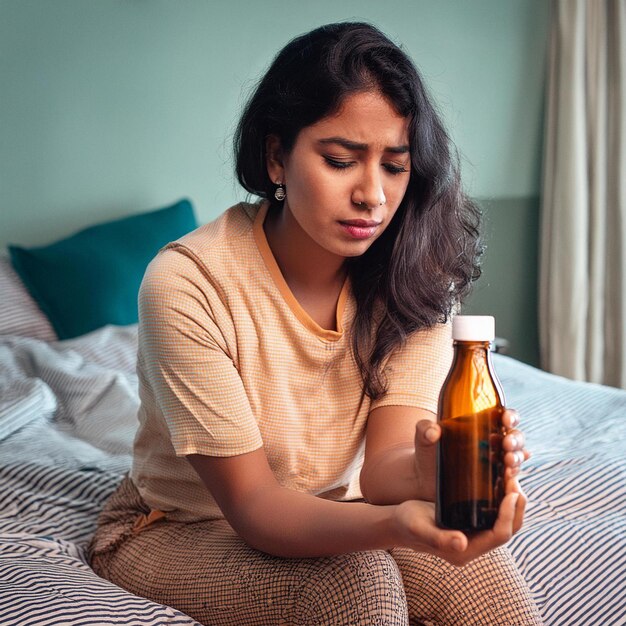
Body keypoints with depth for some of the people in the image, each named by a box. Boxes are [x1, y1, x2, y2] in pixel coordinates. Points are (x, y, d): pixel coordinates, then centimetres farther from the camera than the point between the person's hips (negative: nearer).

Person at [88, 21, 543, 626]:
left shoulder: (412, 279, -13)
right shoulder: (188, 283, -25)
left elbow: (380, 463, -21)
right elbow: (251, 501, -26)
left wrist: (425, 469, -46)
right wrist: (393, 524, -46)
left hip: (324, 513, 3)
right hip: (180, 531, -3)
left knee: (469, 565, -25)